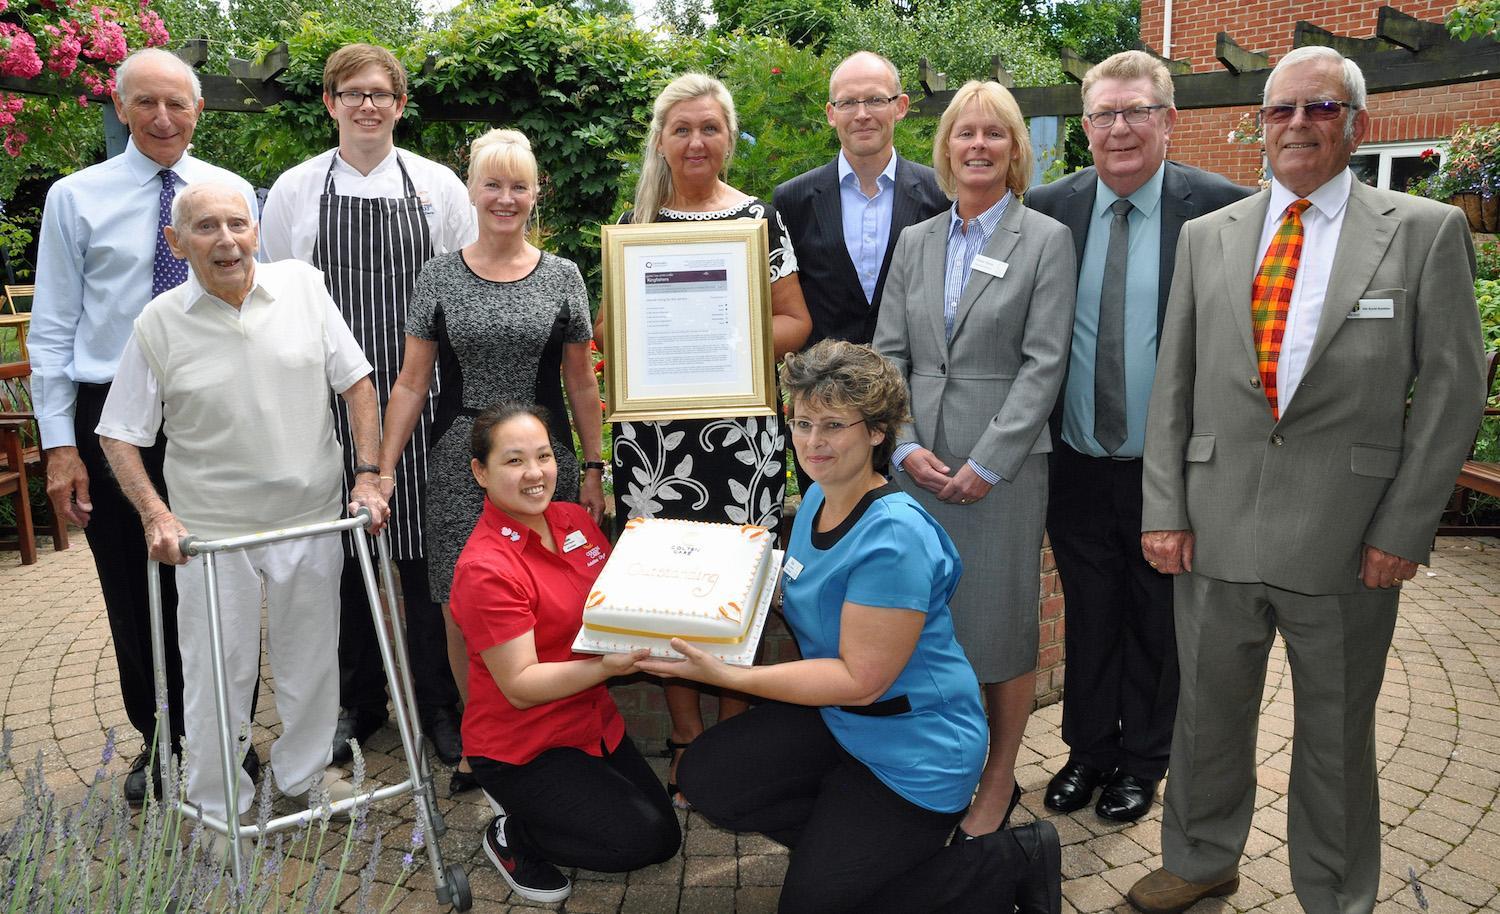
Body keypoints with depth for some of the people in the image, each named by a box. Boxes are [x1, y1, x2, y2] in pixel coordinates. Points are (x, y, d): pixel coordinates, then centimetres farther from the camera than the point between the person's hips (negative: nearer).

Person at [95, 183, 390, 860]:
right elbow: (120, 434, -1)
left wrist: (368, 476, -5)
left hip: (311, 518, 2)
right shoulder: (158, 324, -7)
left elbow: (356, 382, 1)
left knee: (311, 660, 17)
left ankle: (307, 772, 40)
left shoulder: (302, 285, -3)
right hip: (211, 530, -1)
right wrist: (156, 516, -13)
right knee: (217, 674, 10)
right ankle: (217, 807, 31)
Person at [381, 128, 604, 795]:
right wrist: (384, 470, -1)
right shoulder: (440, 276, 4)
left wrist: (594, 469, 3)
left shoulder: (562, 276, 4)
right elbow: (412, 381, 4)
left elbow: (580, 383, 6)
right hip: (460, 464, 1)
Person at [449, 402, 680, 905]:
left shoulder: (575, 519, -4)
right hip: (520, 746, -7)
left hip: (593, 722, 8)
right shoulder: (485, 569, -25)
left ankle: (529, 806, 26)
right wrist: (608, 666, -39)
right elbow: (520, 686, -25)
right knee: (638, 840, -13)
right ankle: (511, 835, 8)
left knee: (665, 837, 14)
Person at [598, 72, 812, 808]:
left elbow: (795, 323, 4)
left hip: (740, 428, -1)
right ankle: (685, 734, 21)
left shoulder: (760, 218, 4)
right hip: (654, 429, 2)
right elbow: (609, 327, 13)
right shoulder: (634, 222, 10)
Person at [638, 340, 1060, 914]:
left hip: (914, 748, -8)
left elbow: (860, 679, -26)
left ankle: (1014, 865, 10)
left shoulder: (895, 537, -28)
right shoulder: (816, 498, 0)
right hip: (835, 717, 8)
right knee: (705, 776, -3)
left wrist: (728, 676, -28)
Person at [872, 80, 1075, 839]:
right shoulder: (914, 242, 12)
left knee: (1000, 624, 5)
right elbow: (889, 353, 8)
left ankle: (999, 781, 22)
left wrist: (986, 464, -14)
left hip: (1002, 464, -3)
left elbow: (1043, 364, -8)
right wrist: (906, 446, -5)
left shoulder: (1046, 241, 0)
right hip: (918, 462, 4)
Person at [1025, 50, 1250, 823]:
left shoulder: (1222, 208, -9)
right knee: (1088, 617, 17)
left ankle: (1142, 760, 36)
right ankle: (1088, 749, 37)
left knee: (1157, 623, 15)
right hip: (1077, 465, 2)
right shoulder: (1047, 209, -1)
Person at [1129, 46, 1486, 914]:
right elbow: (1173, 384, 6)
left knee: (1336, 734, 14)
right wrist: (1164, 510, 0)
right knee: (1208, 712, 16)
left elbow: (1452, 388, -2)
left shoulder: (1426, 231, 1)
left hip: (1345, 540, -2)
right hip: (1217, 528, 3)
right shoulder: (1208, 235, 8)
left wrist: (1404, 530, -8)